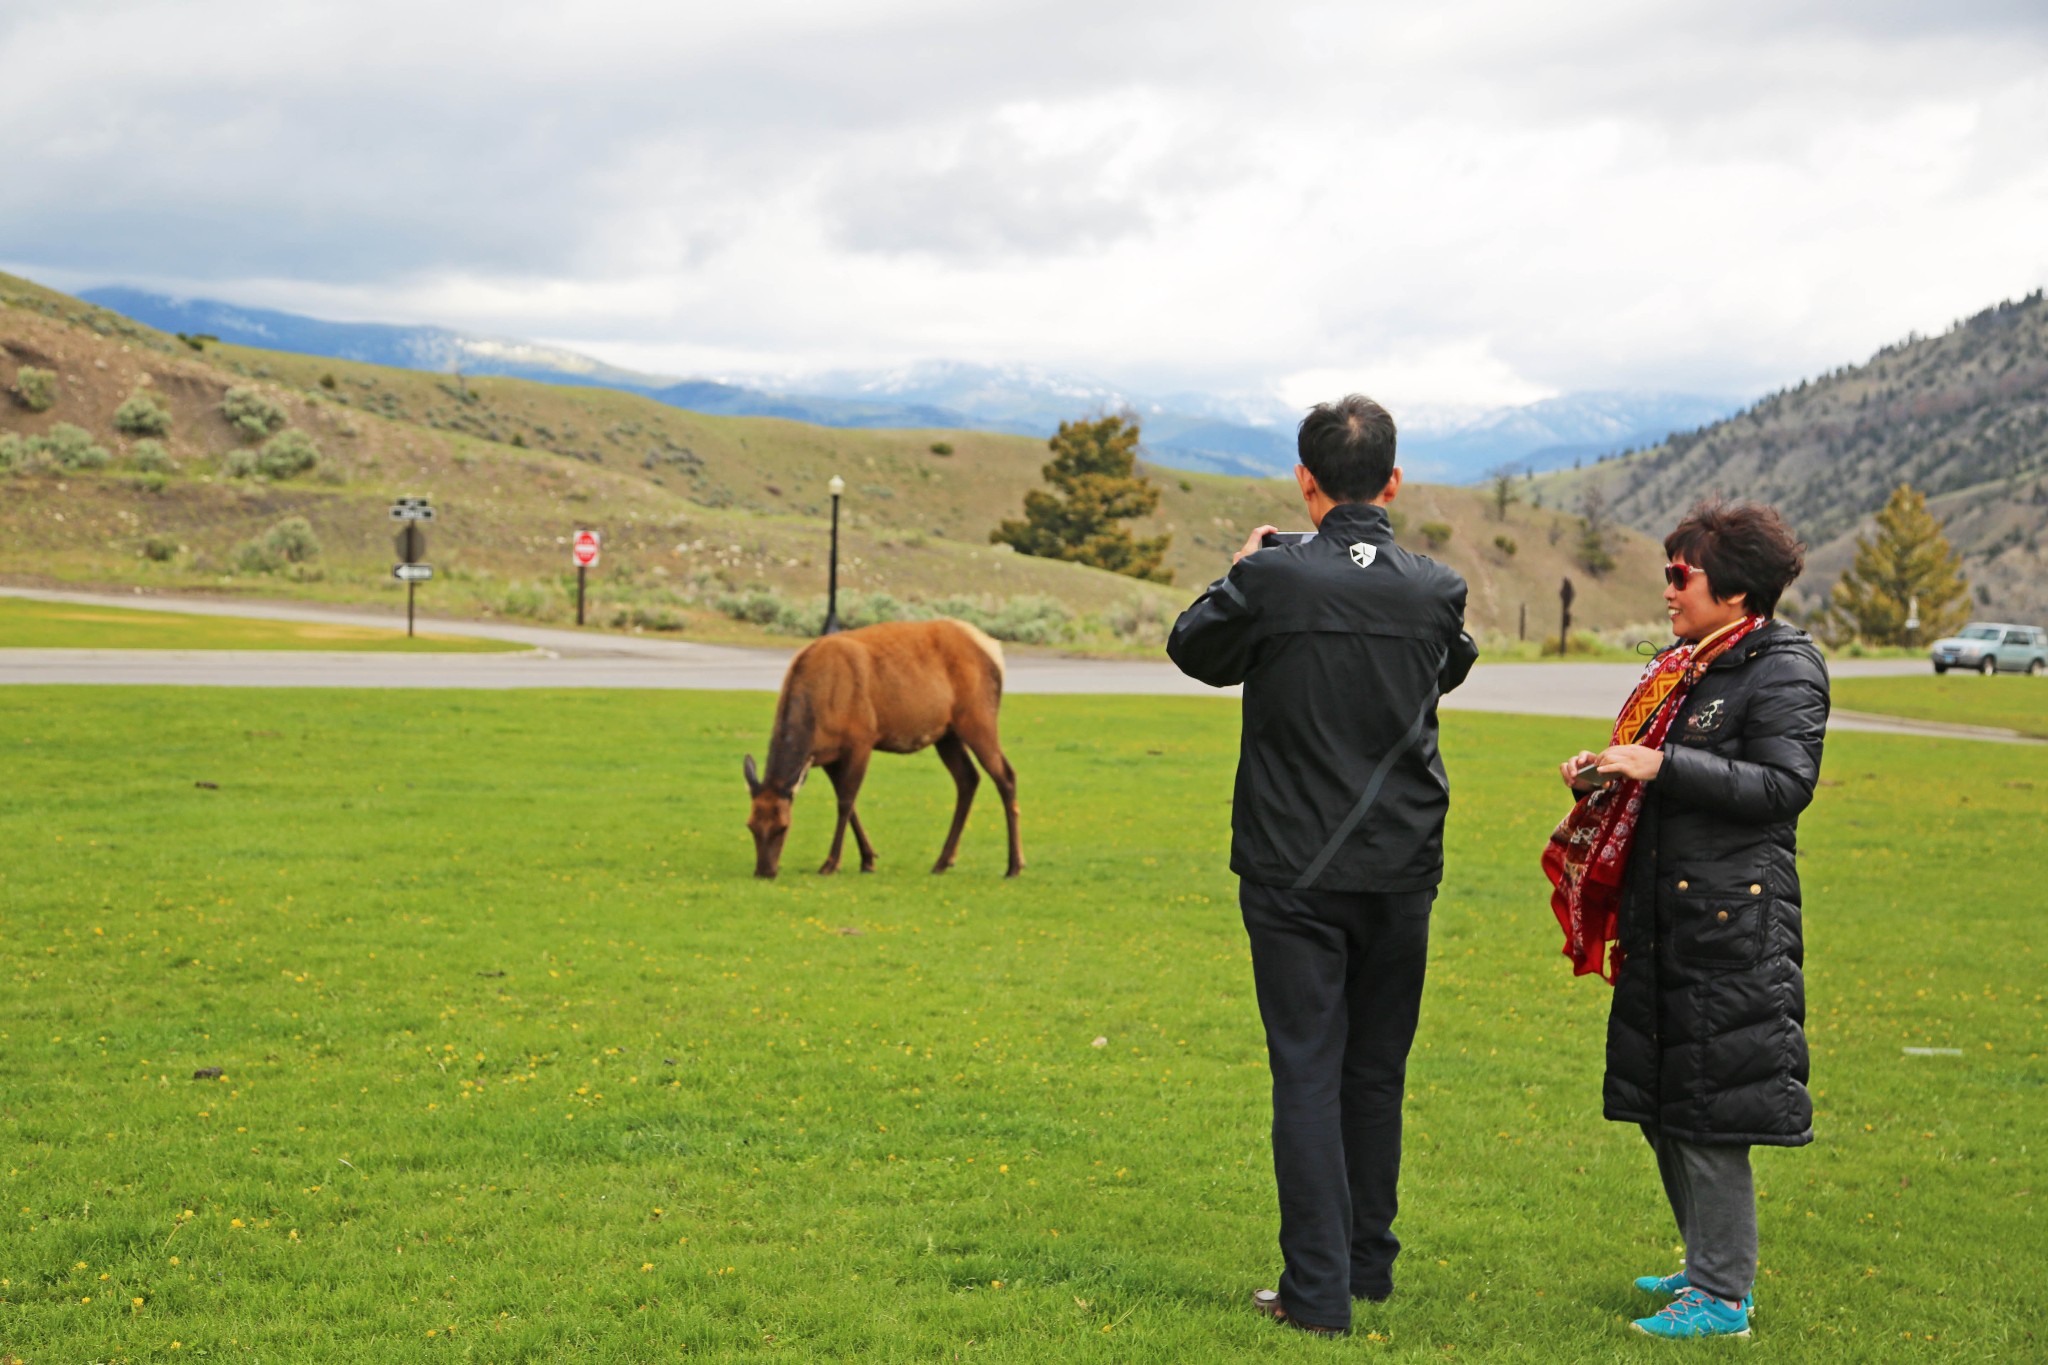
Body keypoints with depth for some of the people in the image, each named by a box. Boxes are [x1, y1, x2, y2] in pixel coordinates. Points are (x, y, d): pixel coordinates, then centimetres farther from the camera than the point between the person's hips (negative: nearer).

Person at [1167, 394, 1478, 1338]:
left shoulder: (1272, 580, -13)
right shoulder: (1435, 590, -4)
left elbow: (1194, 647, 4)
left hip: (1294, 873, -3)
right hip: (1402, 871, 3)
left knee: (1308, 1074, 1)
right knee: (1377, 1071, 15)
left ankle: (1318, 1290, -1)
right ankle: (1369, 1262, 27)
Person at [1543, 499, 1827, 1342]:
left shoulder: (1784, 670, -9)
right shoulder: (1689, 667, 17)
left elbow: (1784, 786, -19)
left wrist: (1661, 766, -21)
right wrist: (1609, 775, 6)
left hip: (1733, 921, -9)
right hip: (1664, 912, 9)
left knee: (1707, 1110, -7)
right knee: (1659, 1098, 13)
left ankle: (1722, 1296, 1)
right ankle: (1713, 1265, 27)